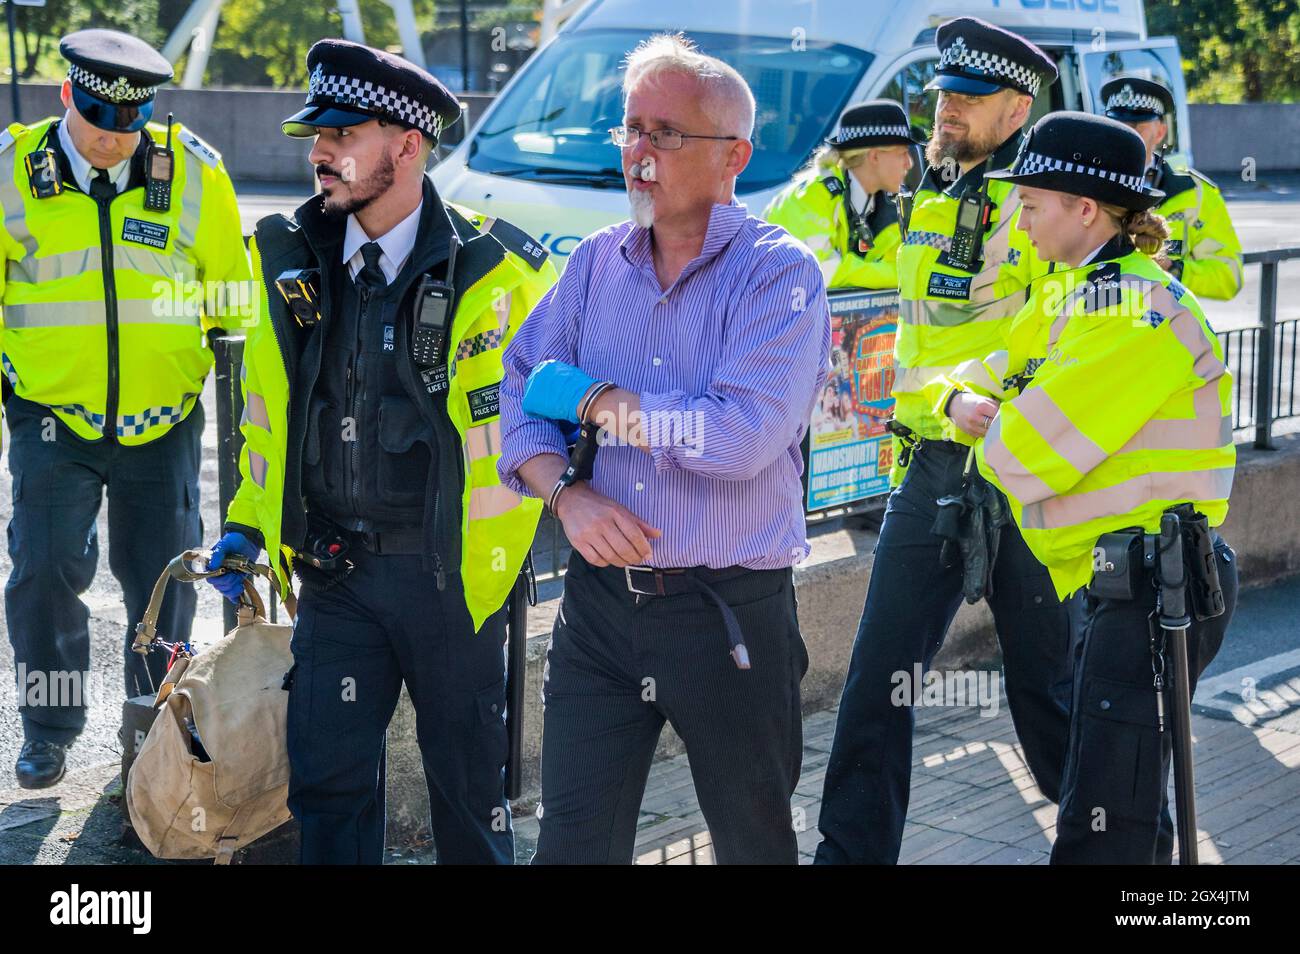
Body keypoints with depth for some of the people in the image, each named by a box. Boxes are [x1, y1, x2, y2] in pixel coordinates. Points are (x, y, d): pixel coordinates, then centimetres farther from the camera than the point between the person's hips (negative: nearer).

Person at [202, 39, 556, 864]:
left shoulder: (490, 273, -12)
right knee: (326, 775, 7)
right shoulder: (294, 261, 4)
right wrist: (249, 522, 10)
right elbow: (269, 408, 15)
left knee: (467, 777, 11)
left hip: (450, 574, -4)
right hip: (335, 573, 4)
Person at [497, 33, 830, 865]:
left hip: (731, 615, -4)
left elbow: (742, 436, -24)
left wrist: (592, 400, -13)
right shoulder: (598, 262, 7)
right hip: (600, 601, 4)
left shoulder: (778, 274, -11)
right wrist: (567, 492, -13)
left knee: (754, 841, 13)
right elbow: (523, 392, 7)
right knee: (573, 841, 8)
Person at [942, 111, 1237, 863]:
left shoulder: (1135, 311, -19)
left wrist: (996, 439, -1)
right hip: (1122, 581, 11)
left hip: (1157, 589, -11)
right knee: (1129, 806, 24)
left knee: (1100, 833, -11)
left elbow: (1025, 455, -22)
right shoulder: (1069, 296, 14)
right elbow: (994, 372, 23)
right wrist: (966, 400, 1)